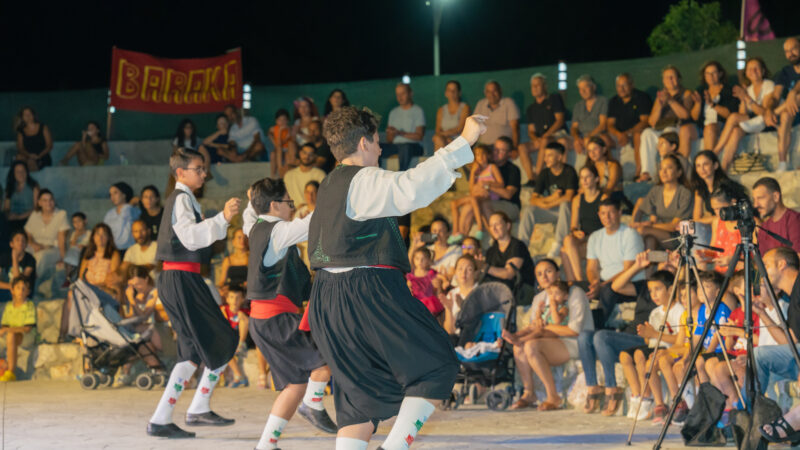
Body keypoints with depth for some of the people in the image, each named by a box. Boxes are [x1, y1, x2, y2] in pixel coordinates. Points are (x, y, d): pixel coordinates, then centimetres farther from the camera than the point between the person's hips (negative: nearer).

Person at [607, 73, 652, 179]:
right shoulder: (613, 102, 10)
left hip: (637, 131, -5)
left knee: (638, 135, -38)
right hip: (620, 134, 5)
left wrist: (627, 133, -28)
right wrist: (619, 134, -20)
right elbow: (610, 124, 4)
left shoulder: (642, 97, -4)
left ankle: (639, 172, -42)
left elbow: (645, 121, -15)